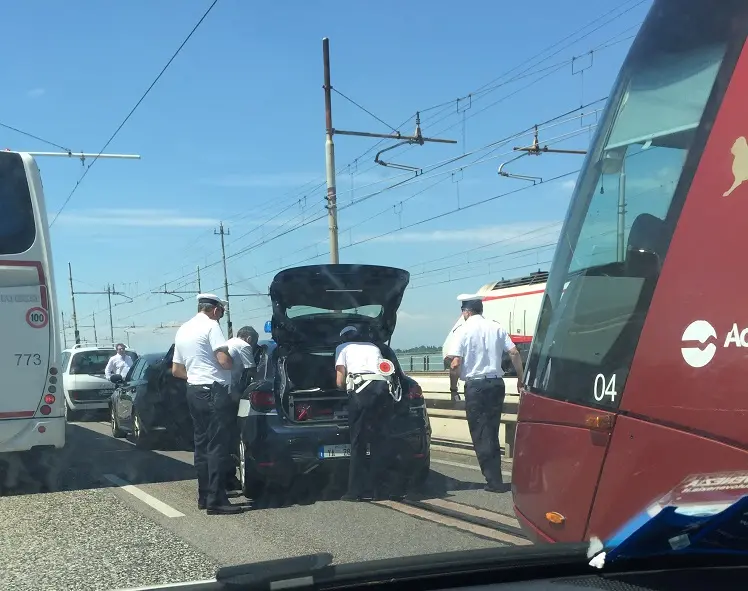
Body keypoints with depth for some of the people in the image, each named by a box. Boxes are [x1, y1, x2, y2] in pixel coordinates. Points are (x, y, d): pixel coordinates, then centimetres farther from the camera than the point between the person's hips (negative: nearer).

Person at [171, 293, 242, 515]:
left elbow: (176, 370, 21)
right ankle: (216, 500, -10)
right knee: (217, 446, -8)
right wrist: (233, 362, 3)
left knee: (202, 444, 13)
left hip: (194, 391, 9)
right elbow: (224, 361, -18)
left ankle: (204, 496, 18)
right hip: (213, 391, -9)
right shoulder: (210, 326, -9)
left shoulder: (182, 330, 16)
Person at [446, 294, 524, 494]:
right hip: (496, 383, 5)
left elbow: (455, 364, -12)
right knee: (492, 432, 14)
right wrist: (521, 380, 9)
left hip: (475, 385, -5)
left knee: (480, 434, 2)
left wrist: (453, 387, 1)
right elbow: (514, 353, 2)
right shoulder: (497, 327, 7)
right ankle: (495, 479, 15)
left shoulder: (463, 331, -5)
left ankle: (494, 481, -1)